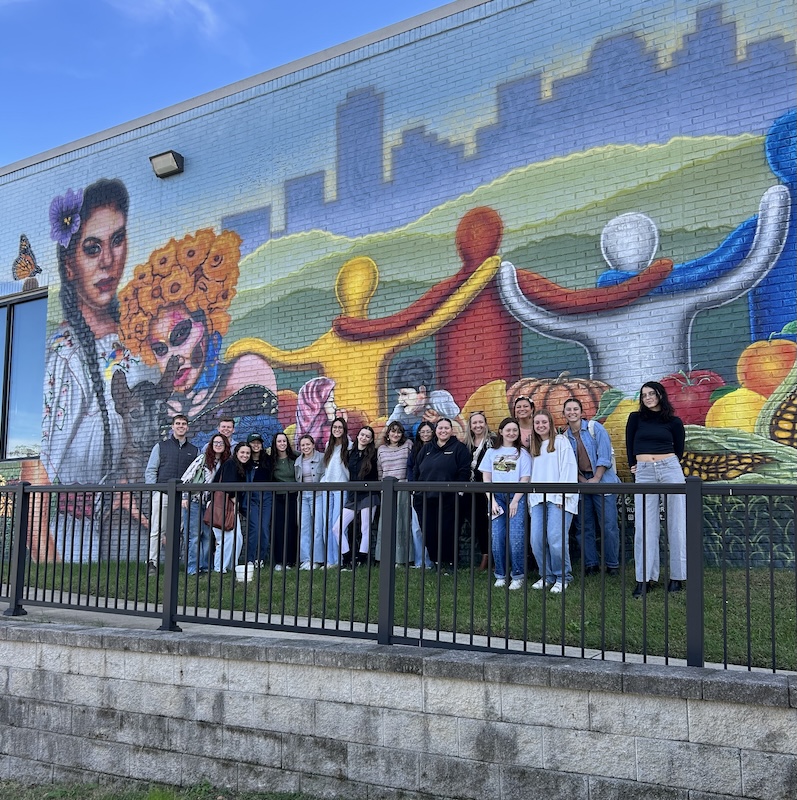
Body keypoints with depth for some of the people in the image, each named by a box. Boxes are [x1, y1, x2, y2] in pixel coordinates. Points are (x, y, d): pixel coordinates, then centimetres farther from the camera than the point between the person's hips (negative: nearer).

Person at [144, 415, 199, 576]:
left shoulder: (194, 451, 16)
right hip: (162, 494, -1)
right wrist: (155, 491, -5)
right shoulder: (161, 446, 14)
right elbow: (150, 471, 8)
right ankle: (152, 563, -7)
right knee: (157, 530, -8)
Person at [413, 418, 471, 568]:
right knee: (429, 533, 5)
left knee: (447, 532, -2)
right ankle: (436, 562, 18)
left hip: (448, 499, -5)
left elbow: (464, 471, -5)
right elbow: (416, 470, 18)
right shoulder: (426, 449, 17)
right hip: (425, 498, 5)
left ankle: (450, 563, 10)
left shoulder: (458, 448, 2)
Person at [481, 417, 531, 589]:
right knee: (497, 538, -3)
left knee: (516, 538, -11)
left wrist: (515, 501, -8)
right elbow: (486, 479, 10)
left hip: (516, 497, -2)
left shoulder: (522, 453, 7)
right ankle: (500, 575, 9)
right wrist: (492, 501, -1)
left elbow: (524, 480, 1)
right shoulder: (492, 452, 14)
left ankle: (518, 576, 1)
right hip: (497, 497, 2)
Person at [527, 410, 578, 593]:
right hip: (538, 498, 6)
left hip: (558, 498, -6)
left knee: (555, 538, -14)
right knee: (537, 540, -5)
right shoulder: (534, 447, 23)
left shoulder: (561, 441, 3)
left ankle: (563, 577, 2)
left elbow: (568, 468, -5)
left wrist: (563, 495, -13)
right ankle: (547, 576, 10)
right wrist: (531, 499, 12)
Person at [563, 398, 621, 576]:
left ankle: (612, 565, 4)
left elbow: (604, 456, -6)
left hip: (602, 480, -4)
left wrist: (596, 479, -12)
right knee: (583, 527, 5)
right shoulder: (565, 436, 8)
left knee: (609, 526, -5)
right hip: (581, 483, 4)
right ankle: (591, 564, 14)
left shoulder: (595, 428, -2)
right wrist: (583, 481, -5)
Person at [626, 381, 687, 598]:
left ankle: (677, 576, 8)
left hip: (670, 468, 0)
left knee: (676, 524, 1)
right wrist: (634, 465, 11)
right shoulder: (635, 418, 7)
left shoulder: (674, 422, 6)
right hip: (644, 473, 1)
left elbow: (679, 450, 14)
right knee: (644, 526, 0)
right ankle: (645, 578, 4)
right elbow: (630, 444, 11)